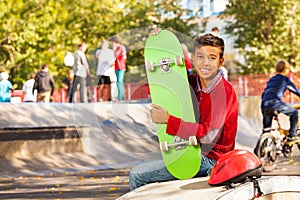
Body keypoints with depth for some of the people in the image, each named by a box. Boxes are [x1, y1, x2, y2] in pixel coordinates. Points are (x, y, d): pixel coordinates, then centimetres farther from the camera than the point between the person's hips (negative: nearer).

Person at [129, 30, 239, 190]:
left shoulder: (225, 91, -17)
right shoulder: (192, 82, 5)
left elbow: (209, 135, -28)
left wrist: (168, 120, -25)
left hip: (210, 158, -8)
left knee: (137, 176, -14)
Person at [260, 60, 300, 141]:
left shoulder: (271, 80, 30)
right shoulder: (284, 79, 12)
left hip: (264, 106, 6)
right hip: (275, 103, -6)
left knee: (266, 129, 21)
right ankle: (292, 134, 8)